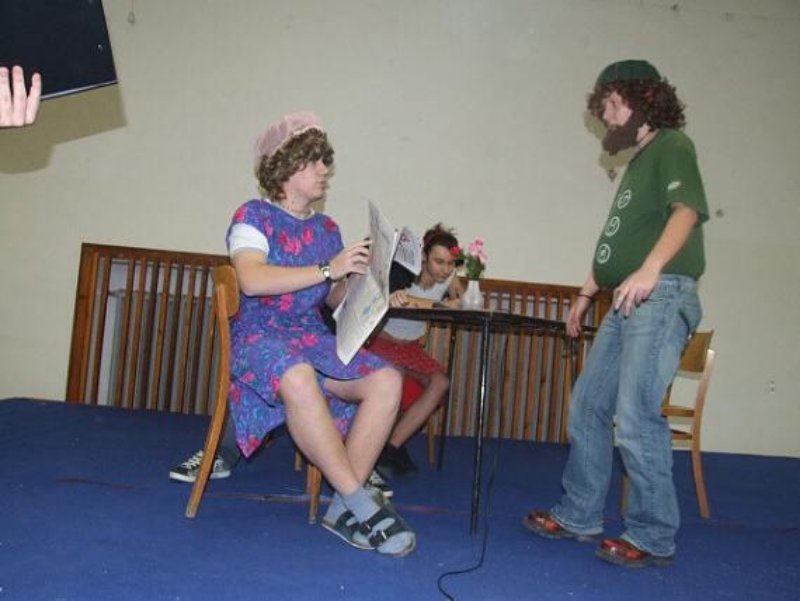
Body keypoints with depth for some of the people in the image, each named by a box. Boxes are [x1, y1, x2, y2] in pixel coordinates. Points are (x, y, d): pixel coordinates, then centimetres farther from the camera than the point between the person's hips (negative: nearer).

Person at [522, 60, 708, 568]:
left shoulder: (671, 145, -1)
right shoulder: (638, 160, 25)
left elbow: (686, 210, -18)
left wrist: (650, 269, -33)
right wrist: (587, 294, 29)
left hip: (662, 296, -9)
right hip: (628, 301, 10)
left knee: (637, 417, -11)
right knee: (589, 406, 10)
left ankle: (653, 537, 3)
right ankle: (579, 516, 21)